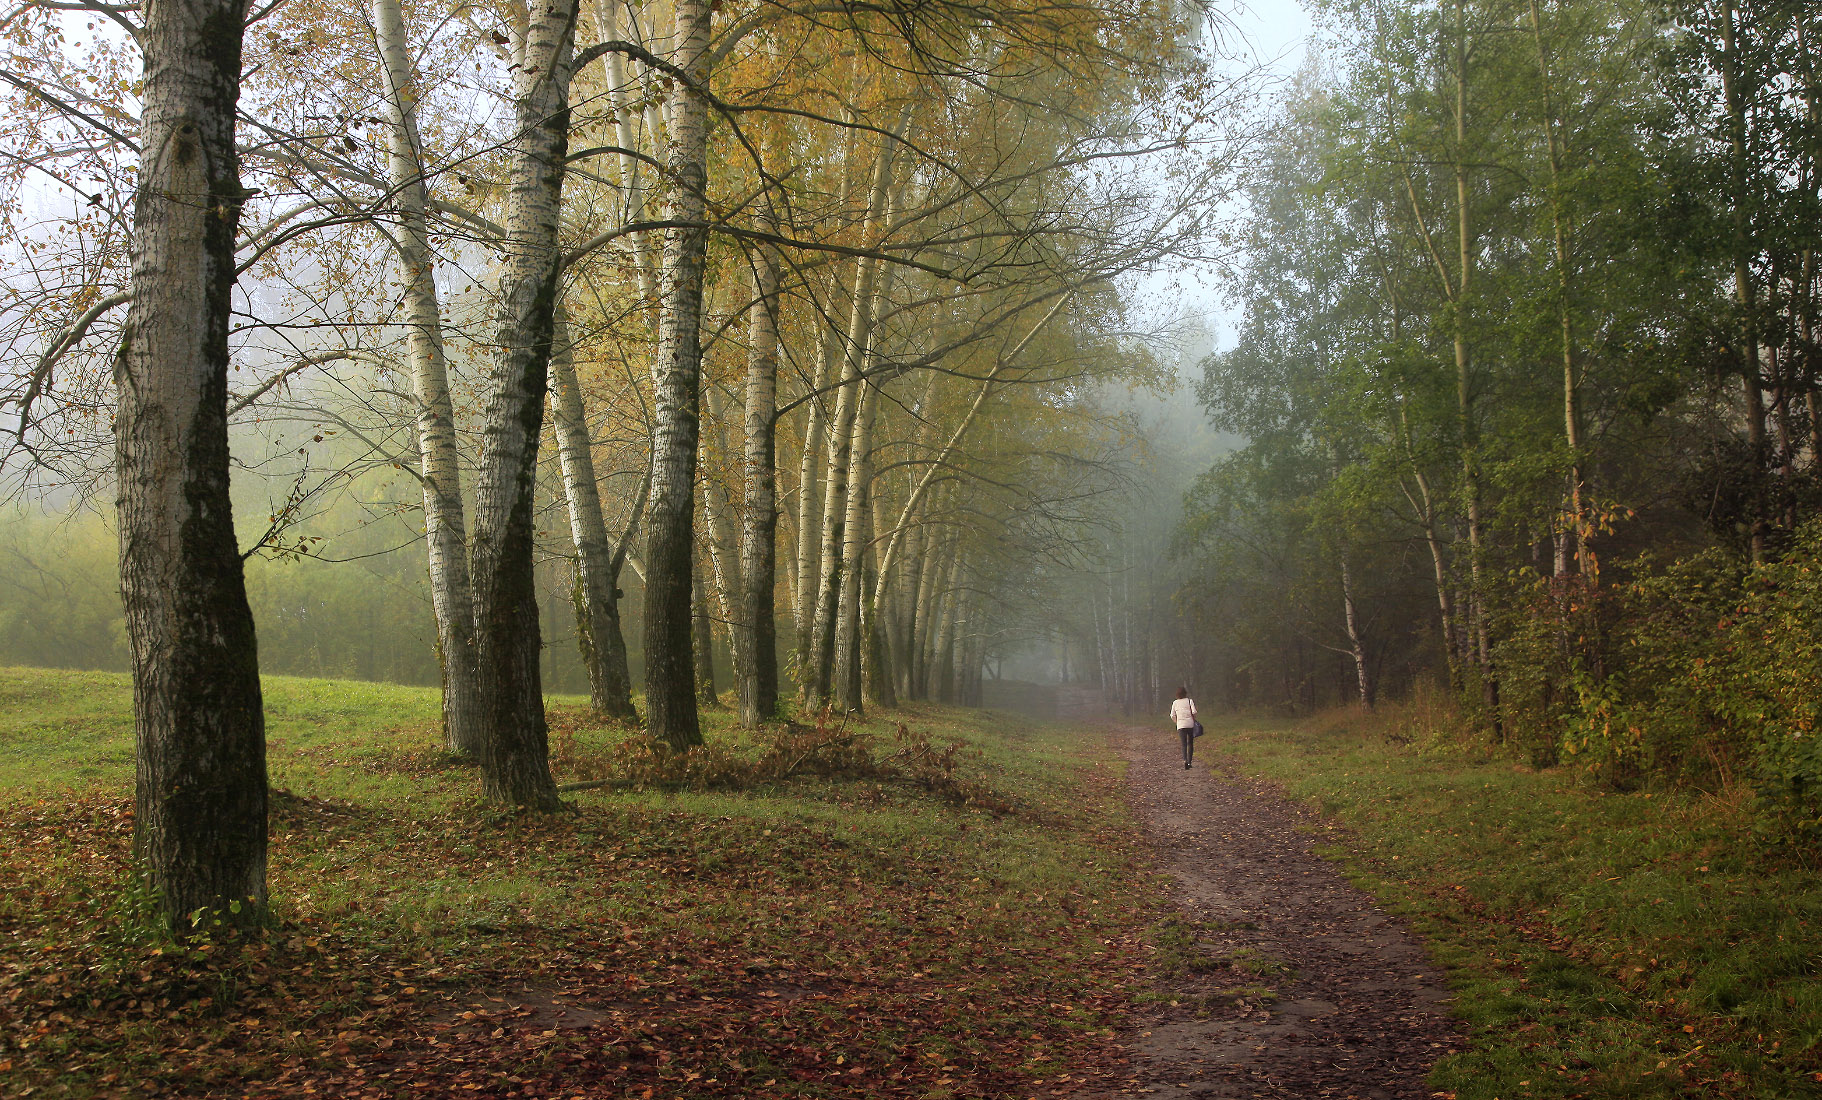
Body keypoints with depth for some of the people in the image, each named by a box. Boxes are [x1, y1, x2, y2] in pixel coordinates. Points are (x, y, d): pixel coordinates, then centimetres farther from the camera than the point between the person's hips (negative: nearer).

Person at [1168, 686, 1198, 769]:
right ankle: (1189, 761, 12)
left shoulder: (1175, 703, 8)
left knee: (1184, 744, -2)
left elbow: (1173, 715, 7)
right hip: (1190, 724, -1)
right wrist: (1194, 721, 5)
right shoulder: (1189, 701, 2)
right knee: (1190, 743, 12)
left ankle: (1185, 760, -24)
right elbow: (1194, 712, -9)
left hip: (1180, 725, 1)